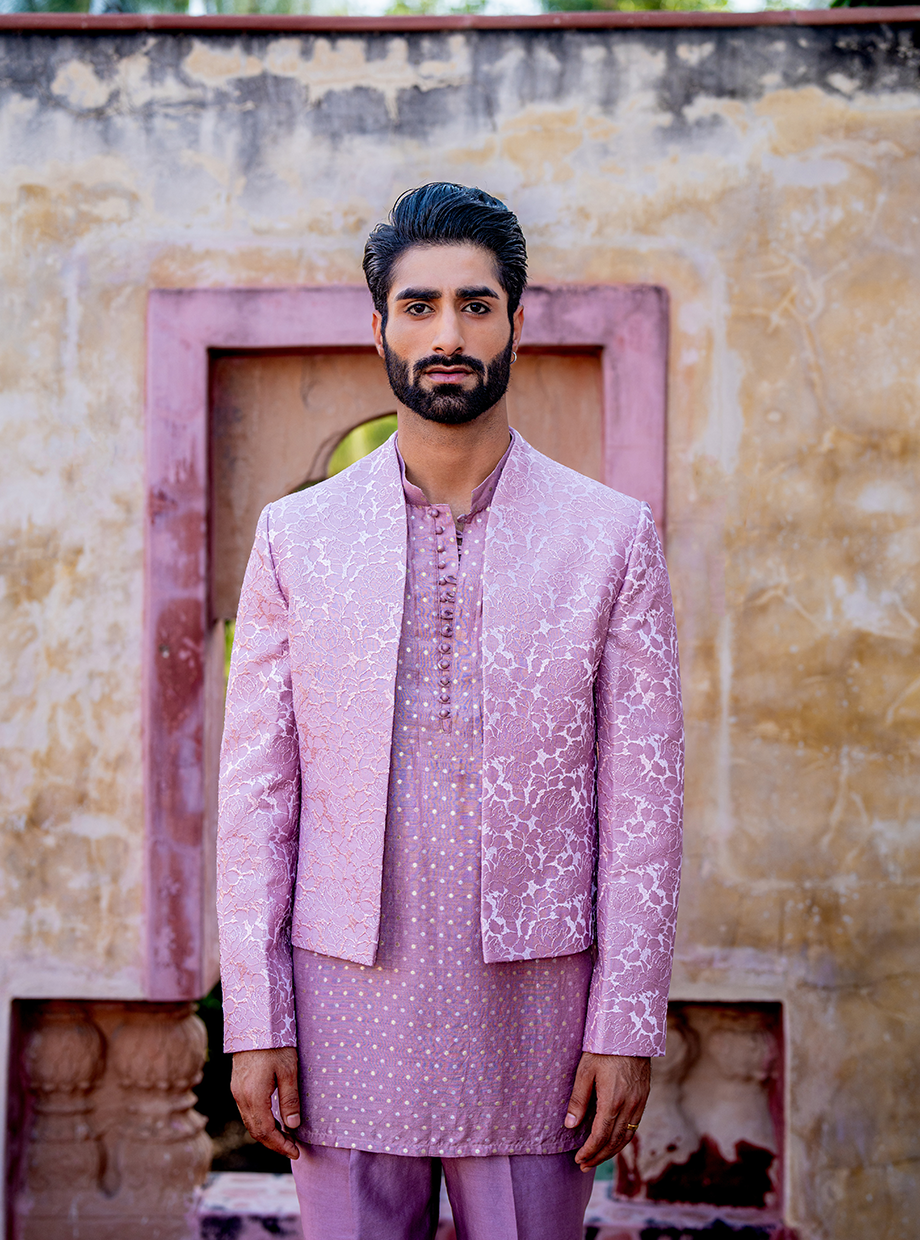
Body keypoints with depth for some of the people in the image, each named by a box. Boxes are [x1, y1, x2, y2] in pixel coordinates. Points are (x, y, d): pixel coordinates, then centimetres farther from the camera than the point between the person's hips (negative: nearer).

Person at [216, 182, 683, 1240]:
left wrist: (627, 1027, -4)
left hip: (535, 1011, 0)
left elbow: (643, 798, 1)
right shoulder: (296, 536, 5)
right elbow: (254, 794, 4)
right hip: (347, 1005, 1)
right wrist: (254, 1023, -1)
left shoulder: (612, 538, 2)